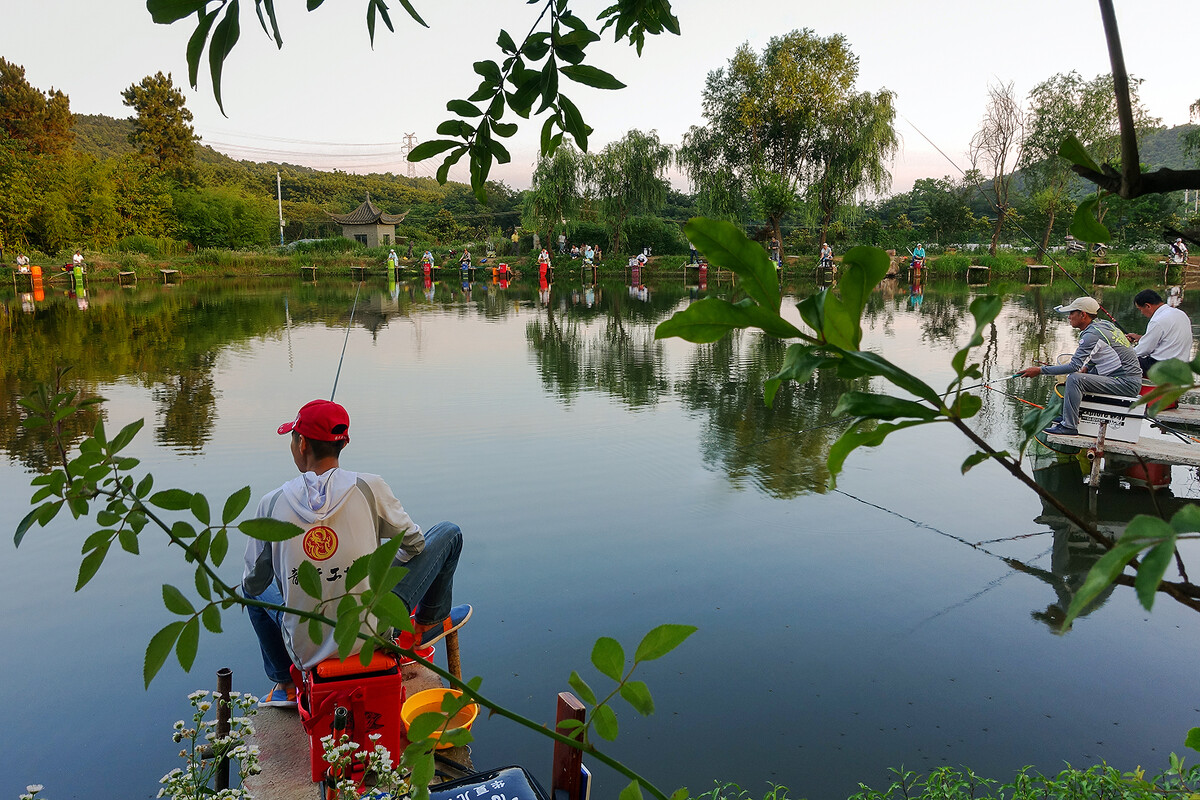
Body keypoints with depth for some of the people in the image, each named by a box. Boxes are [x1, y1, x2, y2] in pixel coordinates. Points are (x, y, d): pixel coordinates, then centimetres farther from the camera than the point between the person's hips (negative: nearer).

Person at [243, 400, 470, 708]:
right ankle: (427, 625, 31)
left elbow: (253, 584, 2)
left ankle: (285, 684, 35)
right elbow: (414, 543, 1)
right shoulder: (369, 487, -14)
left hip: (305, 653, 2)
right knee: (448, 532, 11)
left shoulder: (272, 503, -10)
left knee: (255, 589, 35)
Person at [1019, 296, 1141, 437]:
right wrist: (1086, 368, 9)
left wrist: (1039, 370, -21)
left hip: (1128, 383, -11)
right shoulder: (1103, 324, 10)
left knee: (1074, 378, -22)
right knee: (1081, 373, 20)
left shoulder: (1092, 334, -21)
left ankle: (1069, 426, -17)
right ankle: (1069, 414, 25)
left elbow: (1074, 366, -24)